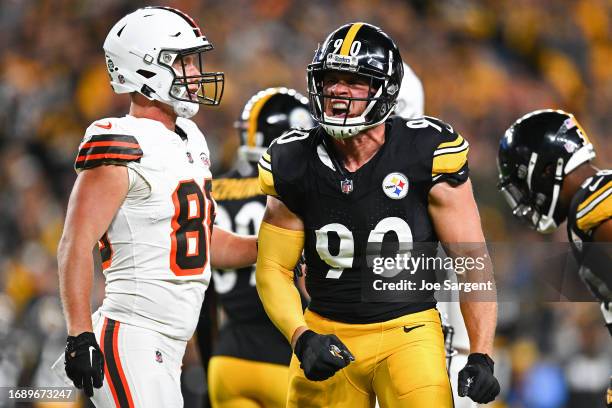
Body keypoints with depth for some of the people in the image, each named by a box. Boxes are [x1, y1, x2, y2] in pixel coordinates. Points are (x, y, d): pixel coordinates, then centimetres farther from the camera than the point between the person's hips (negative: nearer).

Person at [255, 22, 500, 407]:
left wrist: (481, 356, -13)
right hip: (329, 335, 3)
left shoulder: (426, 156, -11)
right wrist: (302, 339, -14)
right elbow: (273, 269, 3)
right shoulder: (295, 165, -3)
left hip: (407, 334, -3)